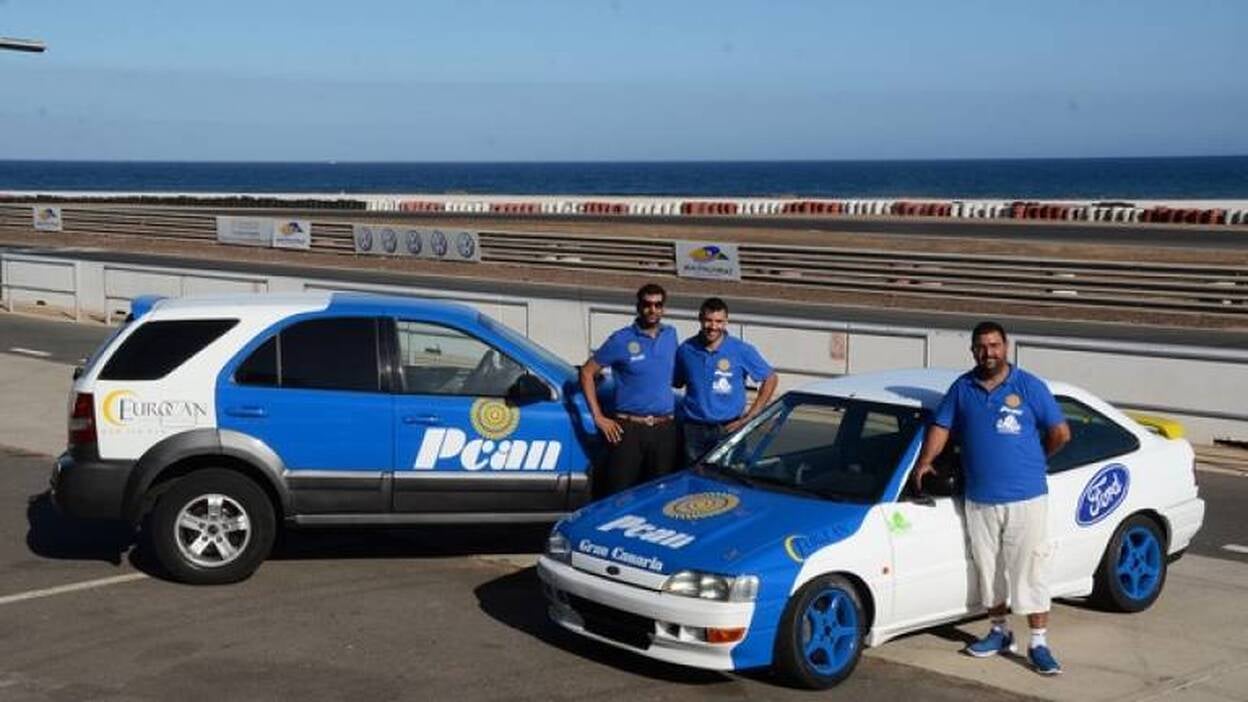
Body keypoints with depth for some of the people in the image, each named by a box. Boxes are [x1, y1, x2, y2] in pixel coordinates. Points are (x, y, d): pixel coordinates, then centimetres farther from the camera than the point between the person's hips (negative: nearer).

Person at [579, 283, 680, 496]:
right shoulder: (621, 340, -3)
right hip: (628, 428, -4)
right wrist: (598, 417, -4)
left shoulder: (671, 335, 10)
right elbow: (587, 373, 1)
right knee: (618, 493, -5)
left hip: (665, 430, 4)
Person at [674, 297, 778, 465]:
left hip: (728, 429, -2)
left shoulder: (742, 351, -5)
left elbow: (770, 379, 3)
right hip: (693, 430, 2)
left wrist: (749, 416, -1)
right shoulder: (686, 350, 1)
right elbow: (676, 383, 14)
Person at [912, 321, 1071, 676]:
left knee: (1030, 570, -4)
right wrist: (925, 462, -1)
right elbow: (941, 427, 12)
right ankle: (999, 632, 28)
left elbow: (1060, 433, 0)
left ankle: (1039, 644, 2)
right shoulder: (962, 388, 7)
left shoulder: (1029, 386, -4)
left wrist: (1031, 461, 7)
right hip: (979, 499, 4)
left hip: (1026, 498, -4)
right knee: (988, 568, 13)